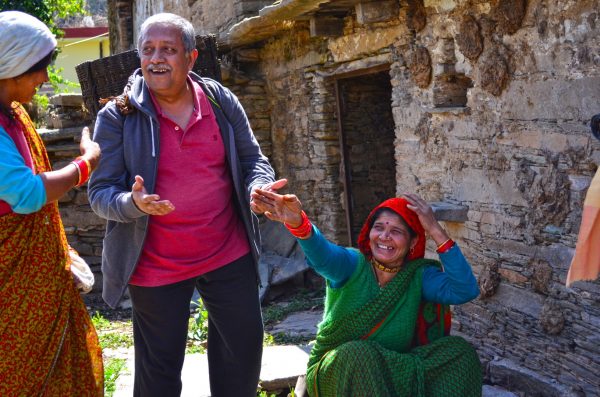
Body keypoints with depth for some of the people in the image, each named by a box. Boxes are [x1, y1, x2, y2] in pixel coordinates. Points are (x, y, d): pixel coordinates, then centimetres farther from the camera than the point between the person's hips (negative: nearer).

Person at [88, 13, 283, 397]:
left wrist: (258, 188, -17)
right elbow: (101, 192, -9)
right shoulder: (118, 116, -8)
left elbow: (253, 160, 6)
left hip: (229, 254, 3)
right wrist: (134, 203, -32)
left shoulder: (222, 102, -1)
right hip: (156, 264, -2)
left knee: (244, 351, 15)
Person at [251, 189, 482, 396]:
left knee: (459, 351, -19)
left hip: (395, 370, 2)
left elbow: (466, 290, -20)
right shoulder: (352, 264, -10)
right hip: (336, 369, -2)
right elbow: (322, 255, -34)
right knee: (358, 353, -36)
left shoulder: (419, 276, -3)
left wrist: (436, 231, -23)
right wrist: (297, 222, -57)